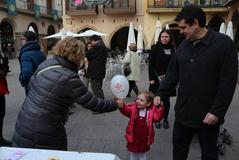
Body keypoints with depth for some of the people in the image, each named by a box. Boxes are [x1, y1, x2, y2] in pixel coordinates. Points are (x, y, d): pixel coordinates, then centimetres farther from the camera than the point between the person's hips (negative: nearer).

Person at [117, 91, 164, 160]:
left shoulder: (151, 111, -12)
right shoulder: (133, 108, -10)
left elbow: (157, 117, -24)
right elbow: (125, 110, -24)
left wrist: (159, 107, -39)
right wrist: (121, 105, -46)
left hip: (144, 140, -1)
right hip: (133, 139, 1)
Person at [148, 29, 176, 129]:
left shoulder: (173, 48, 5)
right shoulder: (155, 48, -3)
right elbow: (151, 64, -5)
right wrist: (151, 78, -11)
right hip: (157, 78, -2)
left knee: (166, 100, 9)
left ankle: (165, 120, 24)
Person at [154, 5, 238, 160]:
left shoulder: (223, 43, -13)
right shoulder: (183, 45, 5)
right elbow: (172, 74, 9)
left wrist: (217, 112, -17)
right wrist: (160, 93, 0)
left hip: (208, 115, -5)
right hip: (183, 111, 5)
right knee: (179, 147, 19)